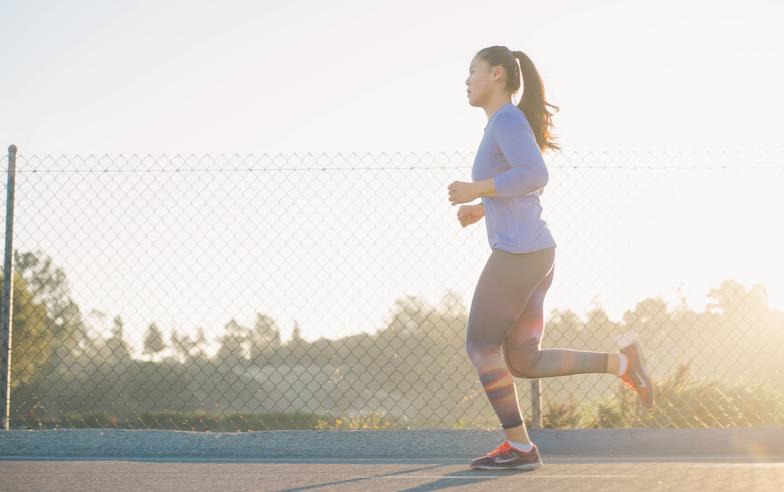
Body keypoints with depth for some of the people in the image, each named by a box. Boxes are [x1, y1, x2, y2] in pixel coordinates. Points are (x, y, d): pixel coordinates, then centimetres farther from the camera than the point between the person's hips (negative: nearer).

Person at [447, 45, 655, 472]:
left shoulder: (508, 118, -9)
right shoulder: (505, 126, 22)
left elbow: (535, 175, -23)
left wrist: (475, 190, -16)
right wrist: (480, 210, 23)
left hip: (518, 253, -10)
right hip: (535, 254, 10)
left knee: (480, 347, 1)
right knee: (523, 363, 8)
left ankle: (519, 446, 5)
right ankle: (620, 362, 2)